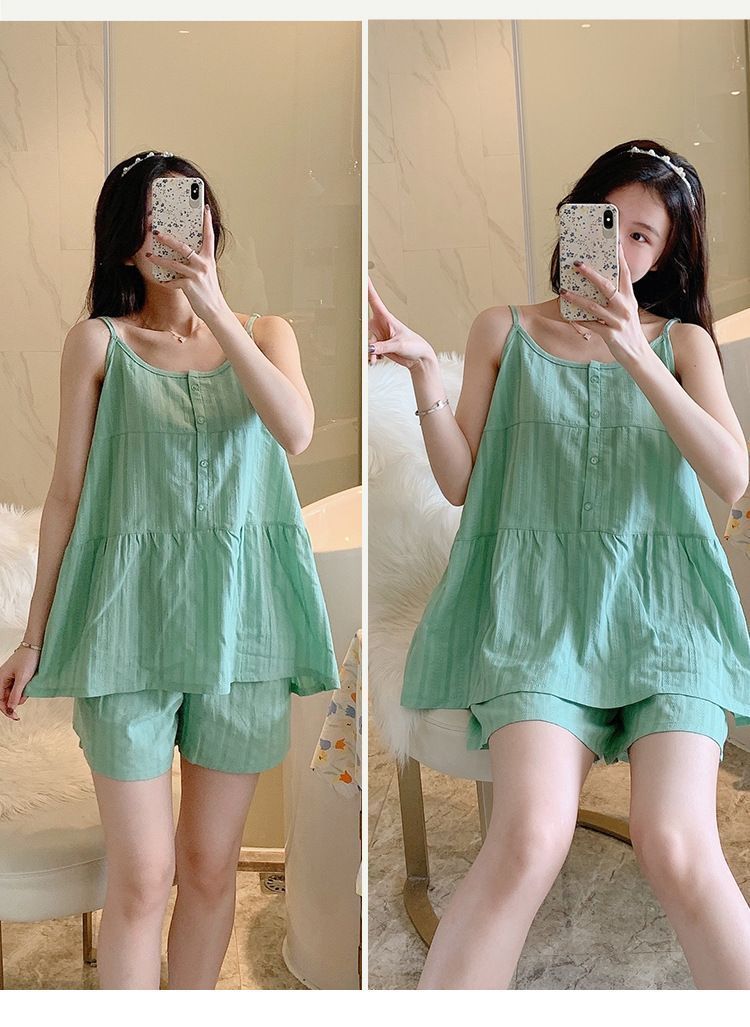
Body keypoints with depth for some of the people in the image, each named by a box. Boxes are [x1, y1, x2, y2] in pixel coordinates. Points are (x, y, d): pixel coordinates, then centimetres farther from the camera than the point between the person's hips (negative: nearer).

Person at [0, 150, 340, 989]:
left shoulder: (264, 334, 9)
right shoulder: (98, 342, 4)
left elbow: (296, 431, -12)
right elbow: (67, 491, 4)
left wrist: (212, 306, -17)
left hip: (239, 618, 2)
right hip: (131, 615, -2)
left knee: (211, 865, 10)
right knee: (141, 877, -2)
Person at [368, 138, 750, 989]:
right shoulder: (504, 330, 14)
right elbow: (461, 483, 9)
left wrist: (634, 354, -10)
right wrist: (424, 372, -6)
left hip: (664, 608, 1)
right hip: (542, 607, -1)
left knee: (677, 850, -22)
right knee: (530, 839, -26)